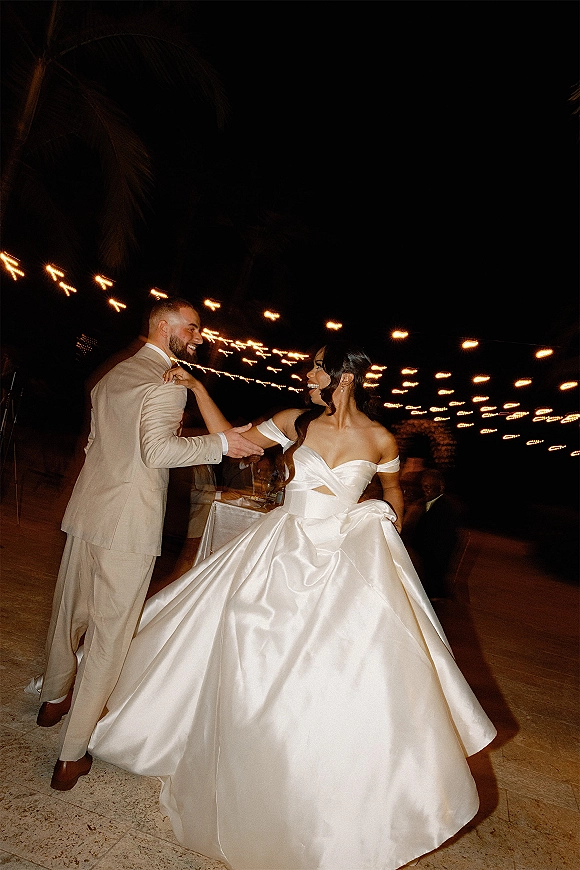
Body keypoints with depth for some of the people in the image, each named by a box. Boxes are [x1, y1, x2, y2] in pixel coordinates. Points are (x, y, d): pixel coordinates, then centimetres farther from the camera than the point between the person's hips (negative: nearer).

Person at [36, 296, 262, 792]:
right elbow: (159, 449, -25)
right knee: (110, 632, 5)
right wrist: (221, 442, -19)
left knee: (71, 611, 25)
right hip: (128, 525, -8)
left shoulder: (113, 375, 14)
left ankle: (54, 699, 50)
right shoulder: (169, 379, -13)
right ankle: (73, 755, 19)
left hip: (86, 513, 9)